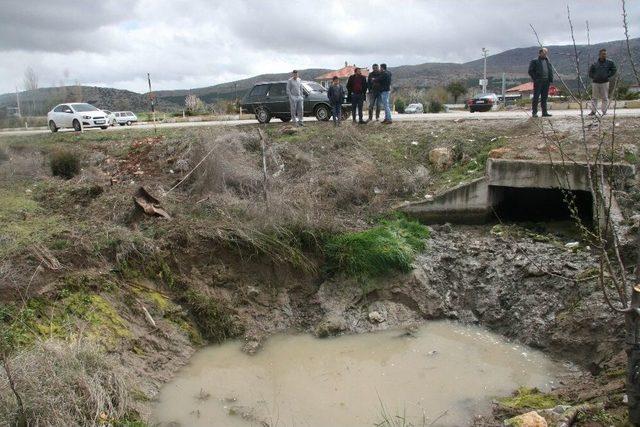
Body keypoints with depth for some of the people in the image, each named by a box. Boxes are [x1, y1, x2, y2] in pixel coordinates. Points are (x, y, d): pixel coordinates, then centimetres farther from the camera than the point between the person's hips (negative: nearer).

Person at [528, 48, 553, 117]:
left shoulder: (547, 61, 20)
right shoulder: (534, 61, 0)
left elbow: (551, 71, 23)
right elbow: (530, 71, -5)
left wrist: (551, 79, 9)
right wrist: (535, 79, -13)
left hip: (546, 81, 6)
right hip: (538, 81, -6)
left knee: (544, 97, 7)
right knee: (536, 97, -6)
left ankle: (544, 112, 10)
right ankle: (534, 112, -3)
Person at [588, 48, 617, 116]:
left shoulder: (609, 63, 3)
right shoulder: (594, 64, 3)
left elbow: (614, 70, 10)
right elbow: (590, 73, 11)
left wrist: (608, 76, 0)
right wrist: (594, 77, -3)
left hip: (605, 83, -1)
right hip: (595, 83, 1)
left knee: (605, 98, 0)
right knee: (594, 98, 3)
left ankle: (604, 112, 6)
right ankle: (593, 111, 9)